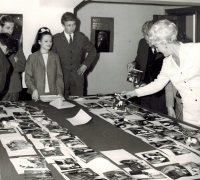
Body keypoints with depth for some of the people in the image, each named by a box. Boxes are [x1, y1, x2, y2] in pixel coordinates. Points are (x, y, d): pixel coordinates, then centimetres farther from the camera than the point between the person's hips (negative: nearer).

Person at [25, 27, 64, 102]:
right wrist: (34, 90, -15)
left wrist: (60, 92, -5)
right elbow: (28, 77, 1)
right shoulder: (32, 57, 2)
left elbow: (59, 76, 7)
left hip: (53, 94, 2)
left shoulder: (55, 57, 9)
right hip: (38, 95, -2)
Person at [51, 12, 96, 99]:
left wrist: (85, 64, 7)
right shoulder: (56, 39, -3)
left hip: (77, 78, 2)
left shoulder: (81, 37, 4)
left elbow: (92, 51, 17)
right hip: (61, 78, -2)